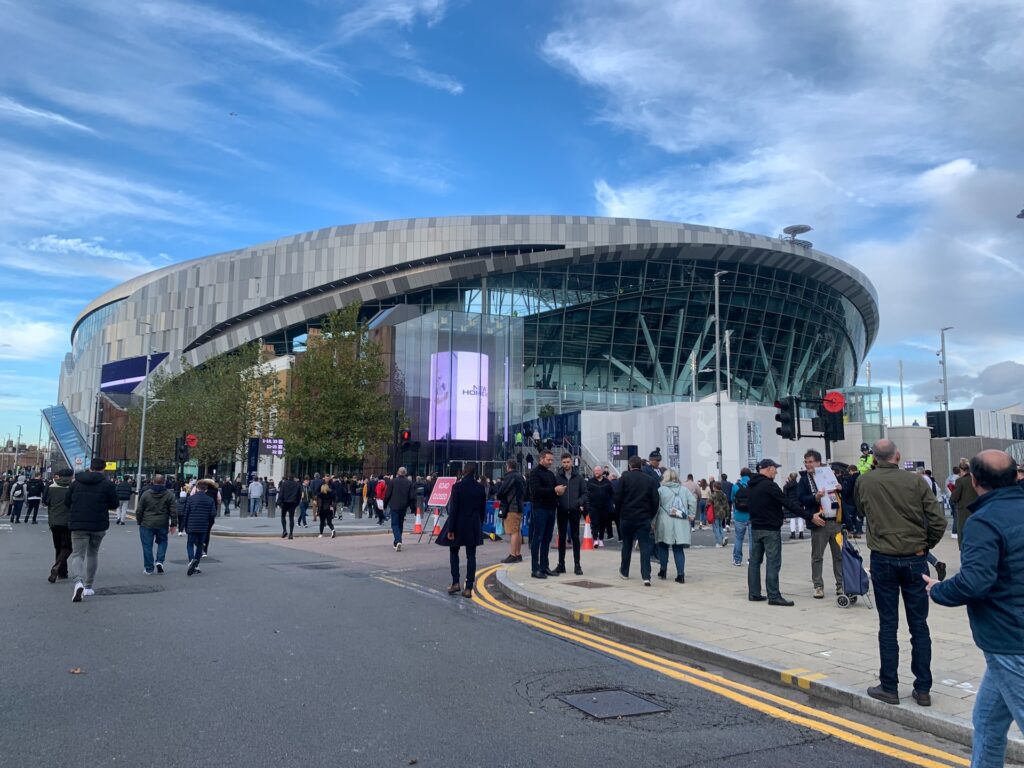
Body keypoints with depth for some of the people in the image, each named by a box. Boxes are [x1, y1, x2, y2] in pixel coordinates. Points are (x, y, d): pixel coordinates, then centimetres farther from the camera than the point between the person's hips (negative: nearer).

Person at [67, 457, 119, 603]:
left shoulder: (76, 482, 3)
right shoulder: (107, 484, -5)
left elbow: (67, 501, 9)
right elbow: (114, 505, -2)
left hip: (78, 525, 0)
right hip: (99, 525, 0)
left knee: (77, 554, 1)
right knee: (93, 554, 17)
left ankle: (78, 582, -25)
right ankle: (88, 587, 22)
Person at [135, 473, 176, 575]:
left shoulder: (146, 493, -4)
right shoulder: (169, 494, -3)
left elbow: (139, 510, 1)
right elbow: (173, 511, -3)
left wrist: (139, 522, 13)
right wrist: (173, 523, 5)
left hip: (147, 524, -1)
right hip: (162, 524, 1)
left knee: (147, 545, 7)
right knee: (162, 542, 20)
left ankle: (148, 568, 9)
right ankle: (159, 561, 2)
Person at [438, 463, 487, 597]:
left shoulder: (457, 487, -12)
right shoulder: (481, 488, 0)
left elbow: (453, 509, -12)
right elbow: (482, 510, 6)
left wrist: (450, 529, -8)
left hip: (459, 525, -3)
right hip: (474, 526, 3)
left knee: (453, 552, 15)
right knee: (471, 556, 5)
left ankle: (455, 583, 8)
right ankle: (469, 588, 4)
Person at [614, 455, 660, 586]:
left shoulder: (624, 478, -5)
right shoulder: (650, 479, 1)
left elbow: (617, 498, -7)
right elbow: (655, 500, -1)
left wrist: (619, 512, 7)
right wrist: (651, 515, 10)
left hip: (626, 517, 0)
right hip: (644, 518, 0)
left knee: (627, 545, 15)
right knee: (645, 546, -1)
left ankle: (624, 572, 29)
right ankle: (646, 576, -11)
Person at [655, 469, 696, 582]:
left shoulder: (661, 490, 0)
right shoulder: (684, 489, 8)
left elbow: (655, 506, -2)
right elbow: (693, 501, -2)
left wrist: (653, 522, 4)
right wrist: (691, 514, 7)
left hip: (665, 523, -2)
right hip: (681, 525, 2)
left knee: (663, 546, 14)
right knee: (679, 549, 4)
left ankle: (663, 570, 19)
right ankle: (681, 574, -3)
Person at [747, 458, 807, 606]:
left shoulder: (751, 486, 10)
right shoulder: (769, 485, -17)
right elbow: (787, 503, -18)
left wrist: (779, 515, 16)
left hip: (755, 527, 9)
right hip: (770, 529, -9)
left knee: (754, 560, 11)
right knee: (773, 563, -6)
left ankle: (754, 593, 15)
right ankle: (774, 596, -6)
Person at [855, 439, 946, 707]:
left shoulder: (865, 482, -4)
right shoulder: (914, 481, -6)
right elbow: (939, 521, -8)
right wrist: (926, 545, 8)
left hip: (883, 559, 0)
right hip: (915, 559, 1)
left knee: (888, 625, 6)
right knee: (919, 625, 9)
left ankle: (889, 687, 12)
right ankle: (923, 689, 16)